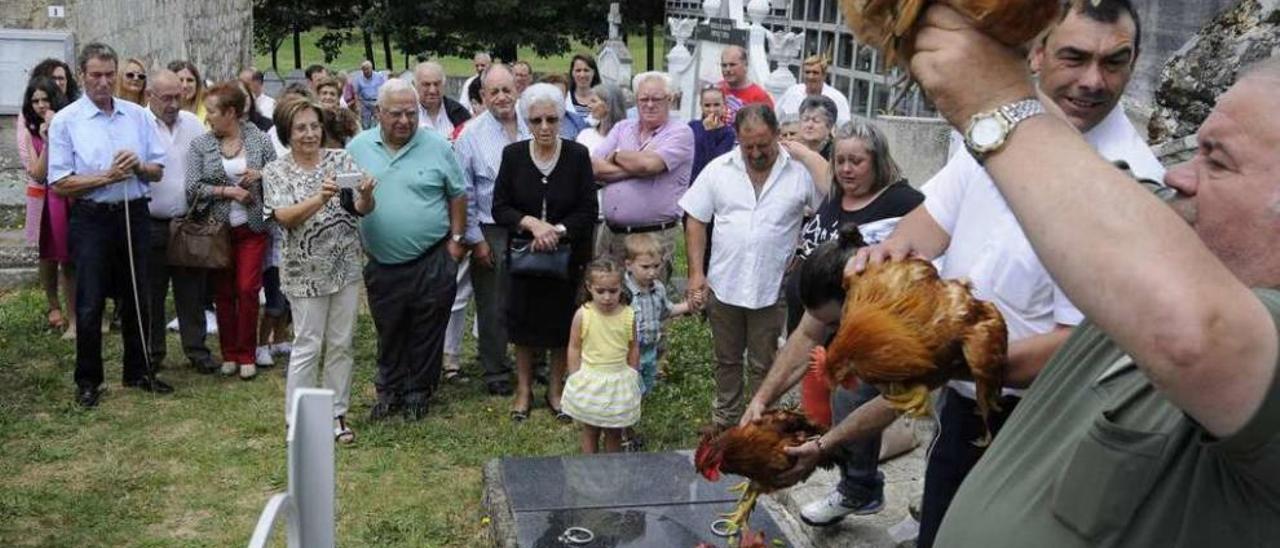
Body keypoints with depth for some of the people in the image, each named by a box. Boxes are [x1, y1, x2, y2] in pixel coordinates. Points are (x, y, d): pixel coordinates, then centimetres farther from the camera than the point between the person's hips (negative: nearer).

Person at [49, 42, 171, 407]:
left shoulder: (138, 115, 7)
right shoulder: (65, 121, -4)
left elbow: (158, 170, 9)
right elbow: (60, 184, -8)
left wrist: (140, 166, -12)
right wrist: (107, 176, -18)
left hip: (134, 215, 3)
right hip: (91, 219, -3)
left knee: (136, 299, 13)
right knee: (89, 305, 2)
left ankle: (138, 371, 26)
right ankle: (88, 381, 14)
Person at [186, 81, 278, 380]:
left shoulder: (259, 140, -1)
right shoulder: (200, 145, 0)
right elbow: (192, 187, -5)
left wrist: (261, 174, -13)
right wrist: (226, 191, -14)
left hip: (252, 227, -1)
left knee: (248, 289, -3)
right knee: (223, 292, 7)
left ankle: (247, 355, 9)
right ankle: (229, 354, 19)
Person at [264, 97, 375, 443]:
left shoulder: (341, 159, 2)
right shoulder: (276, 172, -3)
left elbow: (363, 209, -4)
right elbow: (285, 217, -17)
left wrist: (365, 194, -27)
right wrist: (321, 198, -33)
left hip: (346, 267, 3)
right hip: (306, 272, -3)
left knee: (341, 345, 10)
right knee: (308, 346, 2)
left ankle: (337, 413, 22)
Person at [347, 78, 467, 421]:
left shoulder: (437, 147, -2)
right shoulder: (358, 148, 2)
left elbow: (457, 194, 5)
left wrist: (456, 238, 1)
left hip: (431, 261, -2)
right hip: (381, 264, 2)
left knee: (426, 333, 8)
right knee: (388, 334, 15)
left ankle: (419, 393, 24)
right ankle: (390, 393, 31)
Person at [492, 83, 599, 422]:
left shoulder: (578, 155, -7)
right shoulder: (513, 155, -4)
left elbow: (588, 212, -6)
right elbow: (499, 207, -4)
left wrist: (557, 230, -20)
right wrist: (532, 223, -20)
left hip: (567, 255, 0)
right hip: (523, 253, 1)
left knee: (561, 322, 9)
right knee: (523, 321, 9)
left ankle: (556, 390, 27)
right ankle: (524, 388, 27)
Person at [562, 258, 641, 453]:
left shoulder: (628, 315, -10)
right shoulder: (582, 315, -14)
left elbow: (633, 349, 1)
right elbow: (574, 348, -5)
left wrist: (632, 377, 4)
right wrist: (576, 379, -4)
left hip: (619, 382, 1)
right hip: (590, 382, -1)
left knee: (614, 433, 13)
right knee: (590, 432, 12)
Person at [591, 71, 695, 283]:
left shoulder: (680, 133, -2)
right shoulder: (622, 128, 14)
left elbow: (649, 164, -19)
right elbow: (595, 168, 1)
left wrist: (616, 155, -1)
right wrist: (635, 169, -10)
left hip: (655, 236, -5)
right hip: (611, 232, 5)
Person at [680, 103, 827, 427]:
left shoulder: (801, 172, -6)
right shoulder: (718, 170, 0)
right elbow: (696, 221, 3)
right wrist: (696, 272, -4)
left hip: (772, 289, -2)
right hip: (723, 286, 2)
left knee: (762, 366, 10)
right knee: (727, 361, 17)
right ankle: (725, 422, 33)